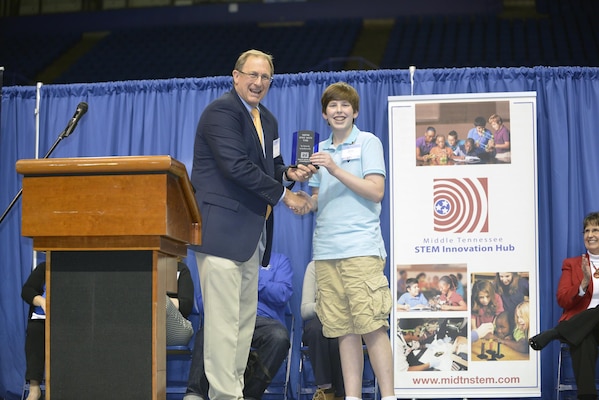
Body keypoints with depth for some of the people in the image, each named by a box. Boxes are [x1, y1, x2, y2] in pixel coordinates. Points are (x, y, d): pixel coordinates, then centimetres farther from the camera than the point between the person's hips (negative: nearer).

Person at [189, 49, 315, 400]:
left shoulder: (267, 120, 19)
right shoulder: (221, 111, -10)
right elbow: (237, 166, -19)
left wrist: (291, 173, -1)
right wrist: (283, 194, -13)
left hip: (252, 232, 10)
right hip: (223, 228, -10)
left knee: (246, 318, 11)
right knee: (224, 318, -10)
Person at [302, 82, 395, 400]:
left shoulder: (368, 142, 4)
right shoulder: (320, 150, 19)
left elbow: (376, 192, -6)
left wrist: (335, 169, -12)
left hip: (361, 247, -5)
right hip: (326, 250, 5)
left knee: (371, 325, -9)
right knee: (342, 328, 4)